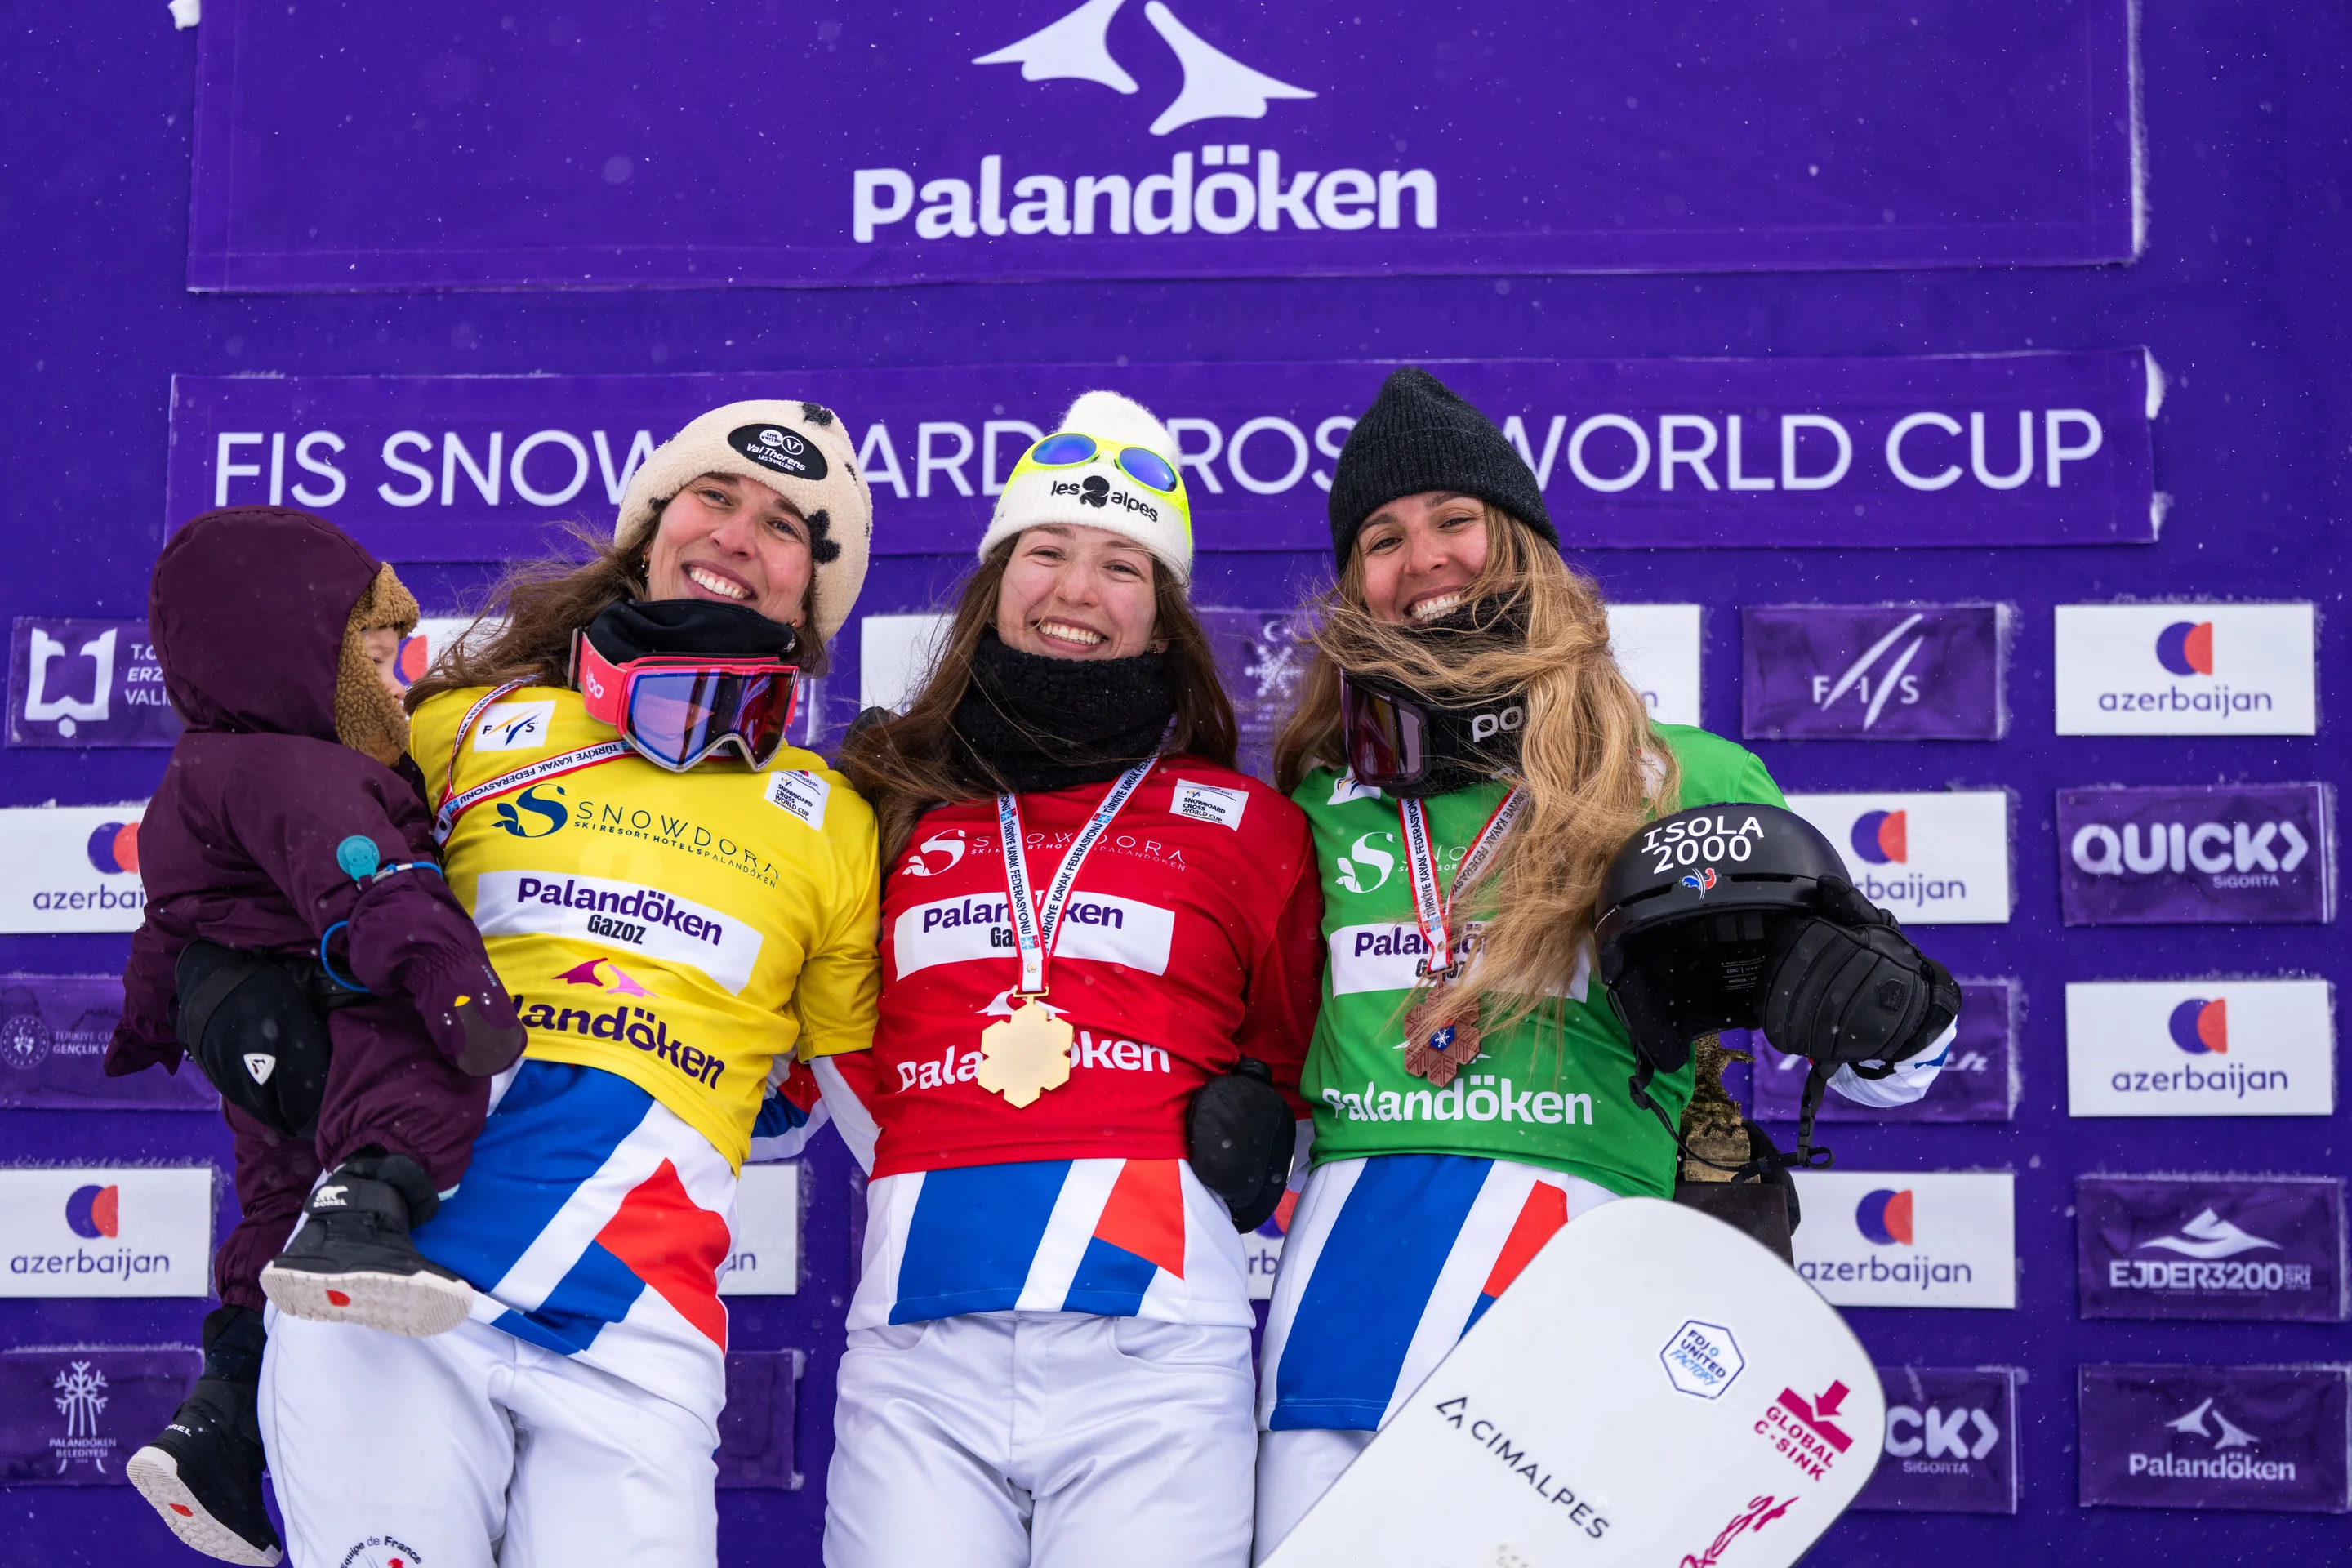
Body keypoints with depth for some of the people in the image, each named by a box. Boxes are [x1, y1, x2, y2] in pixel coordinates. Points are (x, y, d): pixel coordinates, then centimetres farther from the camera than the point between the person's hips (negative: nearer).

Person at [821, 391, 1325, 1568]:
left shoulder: (1245, 827, 12)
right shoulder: (893, 809, 15)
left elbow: (1291, 1062, 22)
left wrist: (1250, 1142, 4)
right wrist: (936, 1186, 12)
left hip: (1155, 1346, -1)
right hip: (917, 1346, 1)